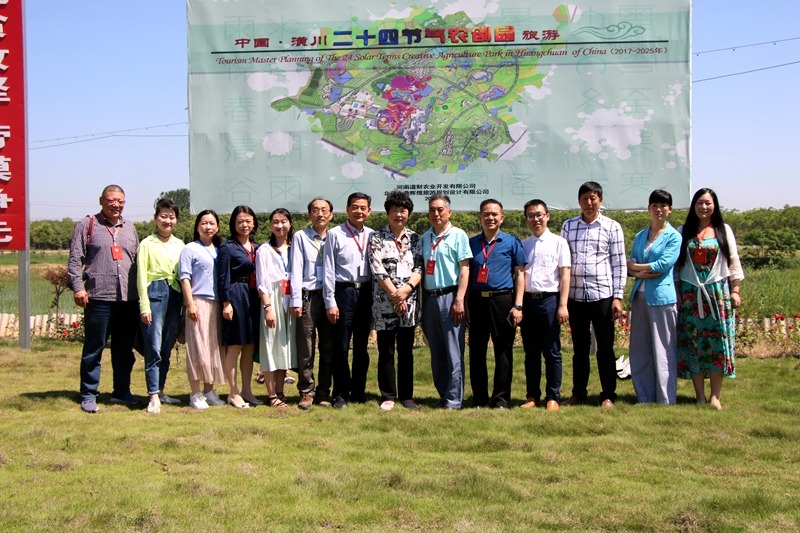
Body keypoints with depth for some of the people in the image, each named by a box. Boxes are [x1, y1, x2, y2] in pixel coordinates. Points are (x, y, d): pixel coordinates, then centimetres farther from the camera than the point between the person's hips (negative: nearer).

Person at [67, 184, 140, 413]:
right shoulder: (87, 225, 4)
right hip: (99, 299, -4)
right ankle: (88, 395, 9)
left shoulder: (129, 227, 18)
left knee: (125, 349, 10)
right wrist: (78, 287, -12)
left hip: (129, 299, 5)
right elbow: (75, 260, -1)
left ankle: (121, 391, 21)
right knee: (93, 349, 1)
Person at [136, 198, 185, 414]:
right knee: (154, 349, -7)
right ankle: (153, 397, -6)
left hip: (174, 297, 5)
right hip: (155, 295, -5)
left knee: (167, 349, 10)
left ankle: (160, 391, 20)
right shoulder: (147, 244, 0)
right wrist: (144, 307, -9)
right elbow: (141, 277, -3)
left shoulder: (180, 245, 13)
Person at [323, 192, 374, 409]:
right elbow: (328, 270, -4)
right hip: (344, 292, -3)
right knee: (341, 346, 1)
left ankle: (359, 392, 22)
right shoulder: (335, 234, -3)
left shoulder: (372, 236, 7)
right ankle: (340, 394, 11)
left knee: (361, 346, 11)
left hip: (365, 292, 3)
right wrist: (330, 302, -8)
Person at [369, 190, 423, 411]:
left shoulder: (414, 239, 10)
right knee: (386, 351, 2)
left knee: (406, 351, 7)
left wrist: (406, 289, -14)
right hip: (384, 302, -2)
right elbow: (377, 270, -6)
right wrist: (395, 295, -12)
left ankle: (406, 395, 15)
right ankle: (388, 396, 10)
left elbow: (419, 268, 3)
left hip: (409, 302, 2)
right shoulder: (377, 238, 2)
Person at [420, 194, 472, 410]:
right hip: (429, 298, 6)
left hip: (449, 296, -6)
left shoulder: (458, 235, -1)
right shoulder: (425, 237, 15)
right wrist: (421, 301, 10)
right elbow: (421, 270, 16)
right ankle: (442, 395, 18)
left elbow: (464, 269, -6)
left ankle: (454, 400, -1)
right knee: (436, 353, 10)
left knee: (453, 352, -5)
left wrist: (459, 300, -14)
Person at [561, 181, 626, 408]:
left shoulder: (612, 227, 2)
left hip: (602, 295, -2)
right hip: (575, 296, 2)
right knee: (580, 347, 10)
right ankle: (578, 394, 19)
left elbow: (619, 263, 1)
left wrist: (618, 297, -5)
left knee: (605, 348, 3)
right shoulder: (568, 226, 9)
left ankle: (608, 395, 13)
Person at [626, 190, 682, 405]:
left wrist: (637, 266, -2)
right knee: (639, 350, 6)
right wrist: (644, 273, -9)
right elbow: (630, 267, 11)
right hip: (639, 296, 6)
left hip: (661, 297, -5)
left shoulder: (673, 236, 0)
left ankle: (666, 400, 1)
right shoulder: (640, 236, 16)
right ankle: (644, 398, 14)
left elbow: (665, 264, -11)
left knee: (663, 351, -4)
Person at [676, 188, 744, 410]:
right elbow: (677, 264, 7)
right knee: (693, 343, 0)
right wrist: (677, 293, 2)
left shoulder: (723, 230, 7)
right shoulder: (684, 232, 8)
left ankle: (715, 396, 2)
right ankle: (700, 396, 6)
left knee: (717, 342, -3)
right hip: (690, 294, 1)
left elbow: (733, 261, 6)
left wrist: (735, 290, 0)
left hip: (717, 292, -1)